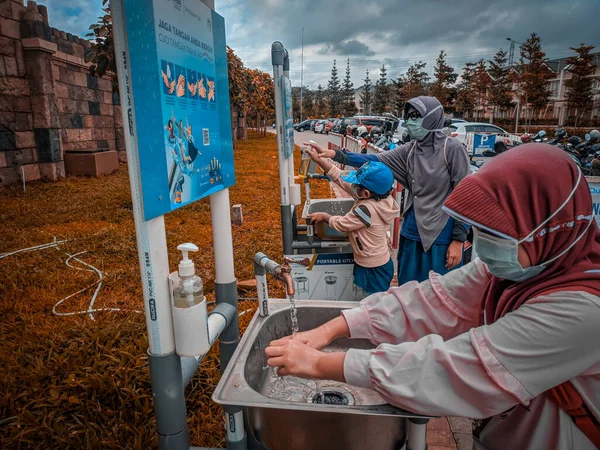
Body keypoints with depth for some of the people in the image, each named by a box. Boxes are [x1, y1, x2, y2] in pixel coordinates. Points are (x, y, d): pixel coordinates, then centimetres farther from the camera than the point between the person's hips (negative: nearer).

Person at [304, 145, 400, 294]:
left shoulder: (366, 209, -31)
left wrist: (324, 216, 3)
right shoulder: (376, 197, -5)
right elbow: (341, 178, -3)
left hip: (374, 269, -9)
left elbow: (341, 224, -15)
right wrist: (318, 159, -6)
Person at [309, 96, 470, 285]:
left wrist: (458, 239, -12)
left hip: (442, 237, -5)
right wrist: (336, 154, -11)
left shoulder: (451, 149, -11)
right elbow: (374, 161, 0)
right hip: (412, 234, 6)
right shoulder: (409, 150, 4)